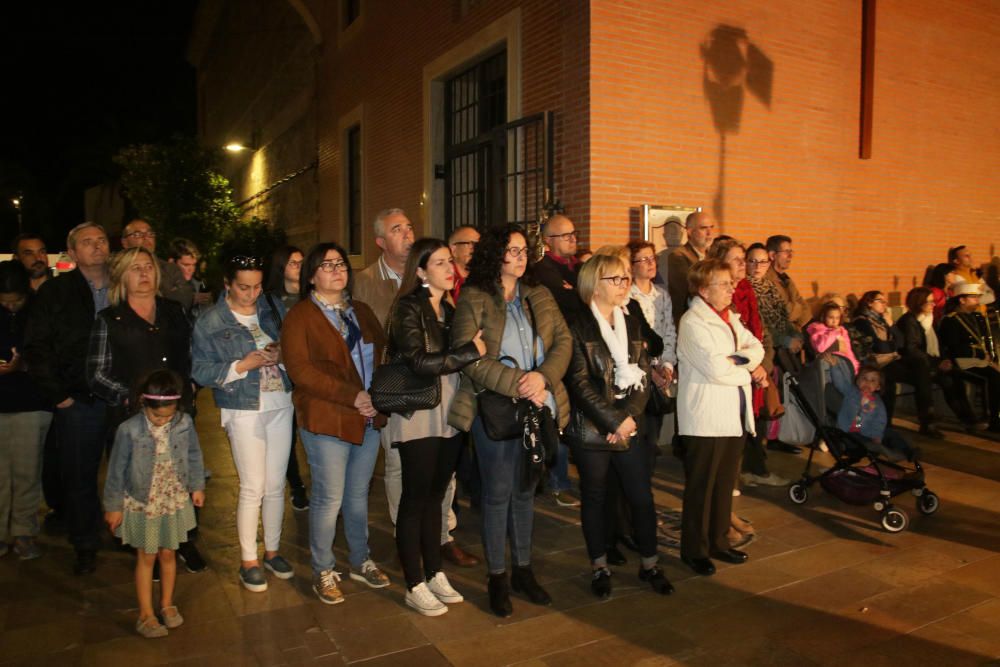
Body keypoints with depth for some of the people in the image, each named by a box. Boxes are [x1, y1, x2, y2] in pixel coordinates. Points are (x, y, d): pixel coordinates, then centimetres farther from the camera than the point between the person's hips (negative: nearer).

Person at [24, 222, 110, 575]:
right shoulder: (56, 291, 3)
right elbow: (36, 346, 0)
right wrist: (57, 393, -4)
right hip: (77, 401, -1)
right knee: (79, 476, 7)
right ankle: (85, 547, 24)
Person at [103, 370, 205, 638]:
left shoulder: (184, 423, -12)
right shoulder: (129, 430, -20)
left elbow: (194, 456, 3)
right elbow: (116, 470, -10)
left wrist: (197, 486, 11)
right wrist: (113, 506, -3)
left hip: (175, 502, 2)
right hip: (142, 505, -2)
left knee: (168, 554, 15)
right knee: (146, 557, 9)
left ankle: (167, 604, 34)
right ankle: (145, 615, 23)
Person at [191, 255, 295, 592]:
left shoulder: (273, 308, 5)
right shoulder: (210, 321, -4)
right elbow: (201, 371, -8)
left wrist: (281, 355, -9)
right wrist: (243, 365, -18)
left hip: (281, 405, 4)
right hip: (244, 411, -3)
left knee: (276, 485, 10)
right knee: (253, 488, -1)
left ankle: (272, 551, 26)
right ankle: (248, 561, 16)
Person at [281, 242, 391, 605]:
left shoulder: (361, 311, 14)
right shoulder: (300, 316, -5)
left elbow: (382, 352, 16)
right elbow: (300, 369, -15)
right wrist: (352, 396, -19)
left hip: (368, 417, 5)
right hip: (326, 420, -5)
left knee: (359, 494, 15)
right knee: (329, 497, 2)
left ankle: (361, 561, 31)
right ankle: (323, 572, 20)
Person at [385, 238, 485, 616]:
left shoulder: (450, 309, 11)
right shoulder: (409, 308, -10)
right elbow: (419, 362, -23)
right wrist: (472, 351, -20)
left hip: (449, 415, 6)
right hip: (418, 417, -6)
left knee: (435, 495, 15)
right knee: (415, 499, 3)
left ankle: (435, 574, 27)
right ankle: (415, 586, 15)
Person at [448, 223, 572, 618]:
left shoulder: (540, 297, 11)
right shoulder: (474, 299, -5)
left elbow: (564, 341, 4)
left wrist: (543, 376, -14)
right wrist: (518, 384, -18)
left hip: (538, 408, 5)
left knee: (525, 491, 15)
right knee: (497, 494, 5)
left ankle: (523, 570, 29)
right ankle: (497, 577, 20)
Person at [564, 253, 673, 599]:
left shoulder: (631, 324, 10)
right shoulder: (578, 327, -7)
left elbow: (642, 377, 5)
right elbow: (580, 384, -13)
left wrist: (629, 417, -9)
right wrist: (614, 422, -15)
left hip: (630, 426, 4)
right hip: (591, 429, -4)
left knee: (642, 496, 7)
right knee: (594, 498, 10)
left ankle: (649, 563, 26)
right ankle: (599, 567, 25)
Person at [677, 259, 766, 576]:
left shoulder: (730, 318, 15)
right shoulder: (693, 321, -14)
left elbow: (756, 347, 10)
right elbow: (716, 368, -22)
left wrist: (738, 358, -11)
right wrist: (750, 372, -6)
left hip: (735, 415, 8)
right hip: (706, 417, -8)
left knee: (725, 483, 17)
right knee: (701, 486, 3)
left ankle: (718, 541, 31)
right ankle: (694, 549, 17)